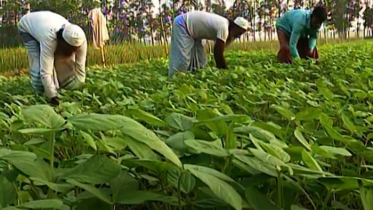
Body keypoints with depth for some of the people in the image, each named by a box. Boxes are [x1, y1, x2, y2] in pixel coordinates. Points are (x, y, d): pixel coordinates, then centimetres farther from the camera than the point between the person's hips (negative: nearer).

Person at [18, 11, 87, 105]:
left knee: (67, 61, -7)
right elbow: (45, 71, -47)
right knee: (40, 65, -20)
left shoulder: (80, 38, -33)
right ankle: (42, 94, 0)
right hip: (27, 27, -5)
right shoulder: (49, 38, -48)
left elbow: (80, 67, -26)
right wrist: (52, 96, -44)